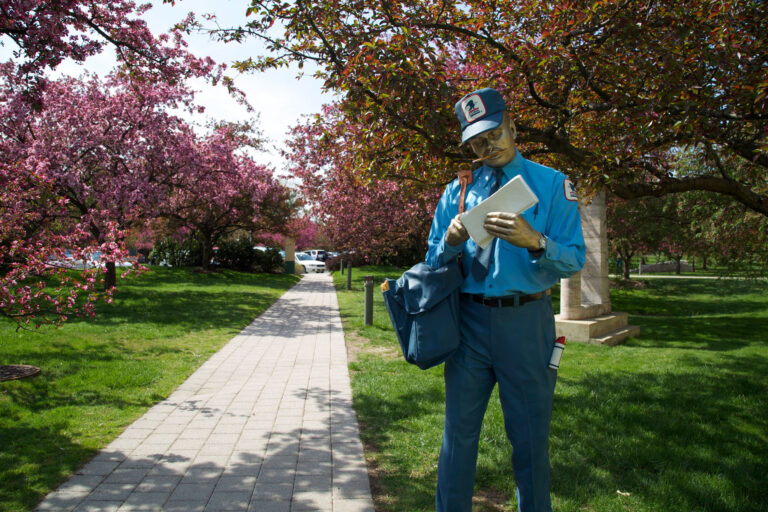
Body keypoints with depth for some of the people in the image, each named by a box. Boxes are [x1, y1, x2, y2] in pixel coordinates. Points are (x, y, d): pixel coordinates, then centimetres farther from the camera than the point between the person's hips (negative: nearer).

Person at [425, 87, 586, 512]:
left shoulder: (552, 185, 1)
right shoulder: (456, 192, 9)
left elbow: (574, 260, -7)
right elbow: (434, 262, 9)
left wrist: (533, 241, -27)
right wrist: (450, 242, -14)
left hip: (526, 321, -2)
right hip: (468, 319, 2)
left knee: (531, 437, 11)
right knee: (459, 430, 12)